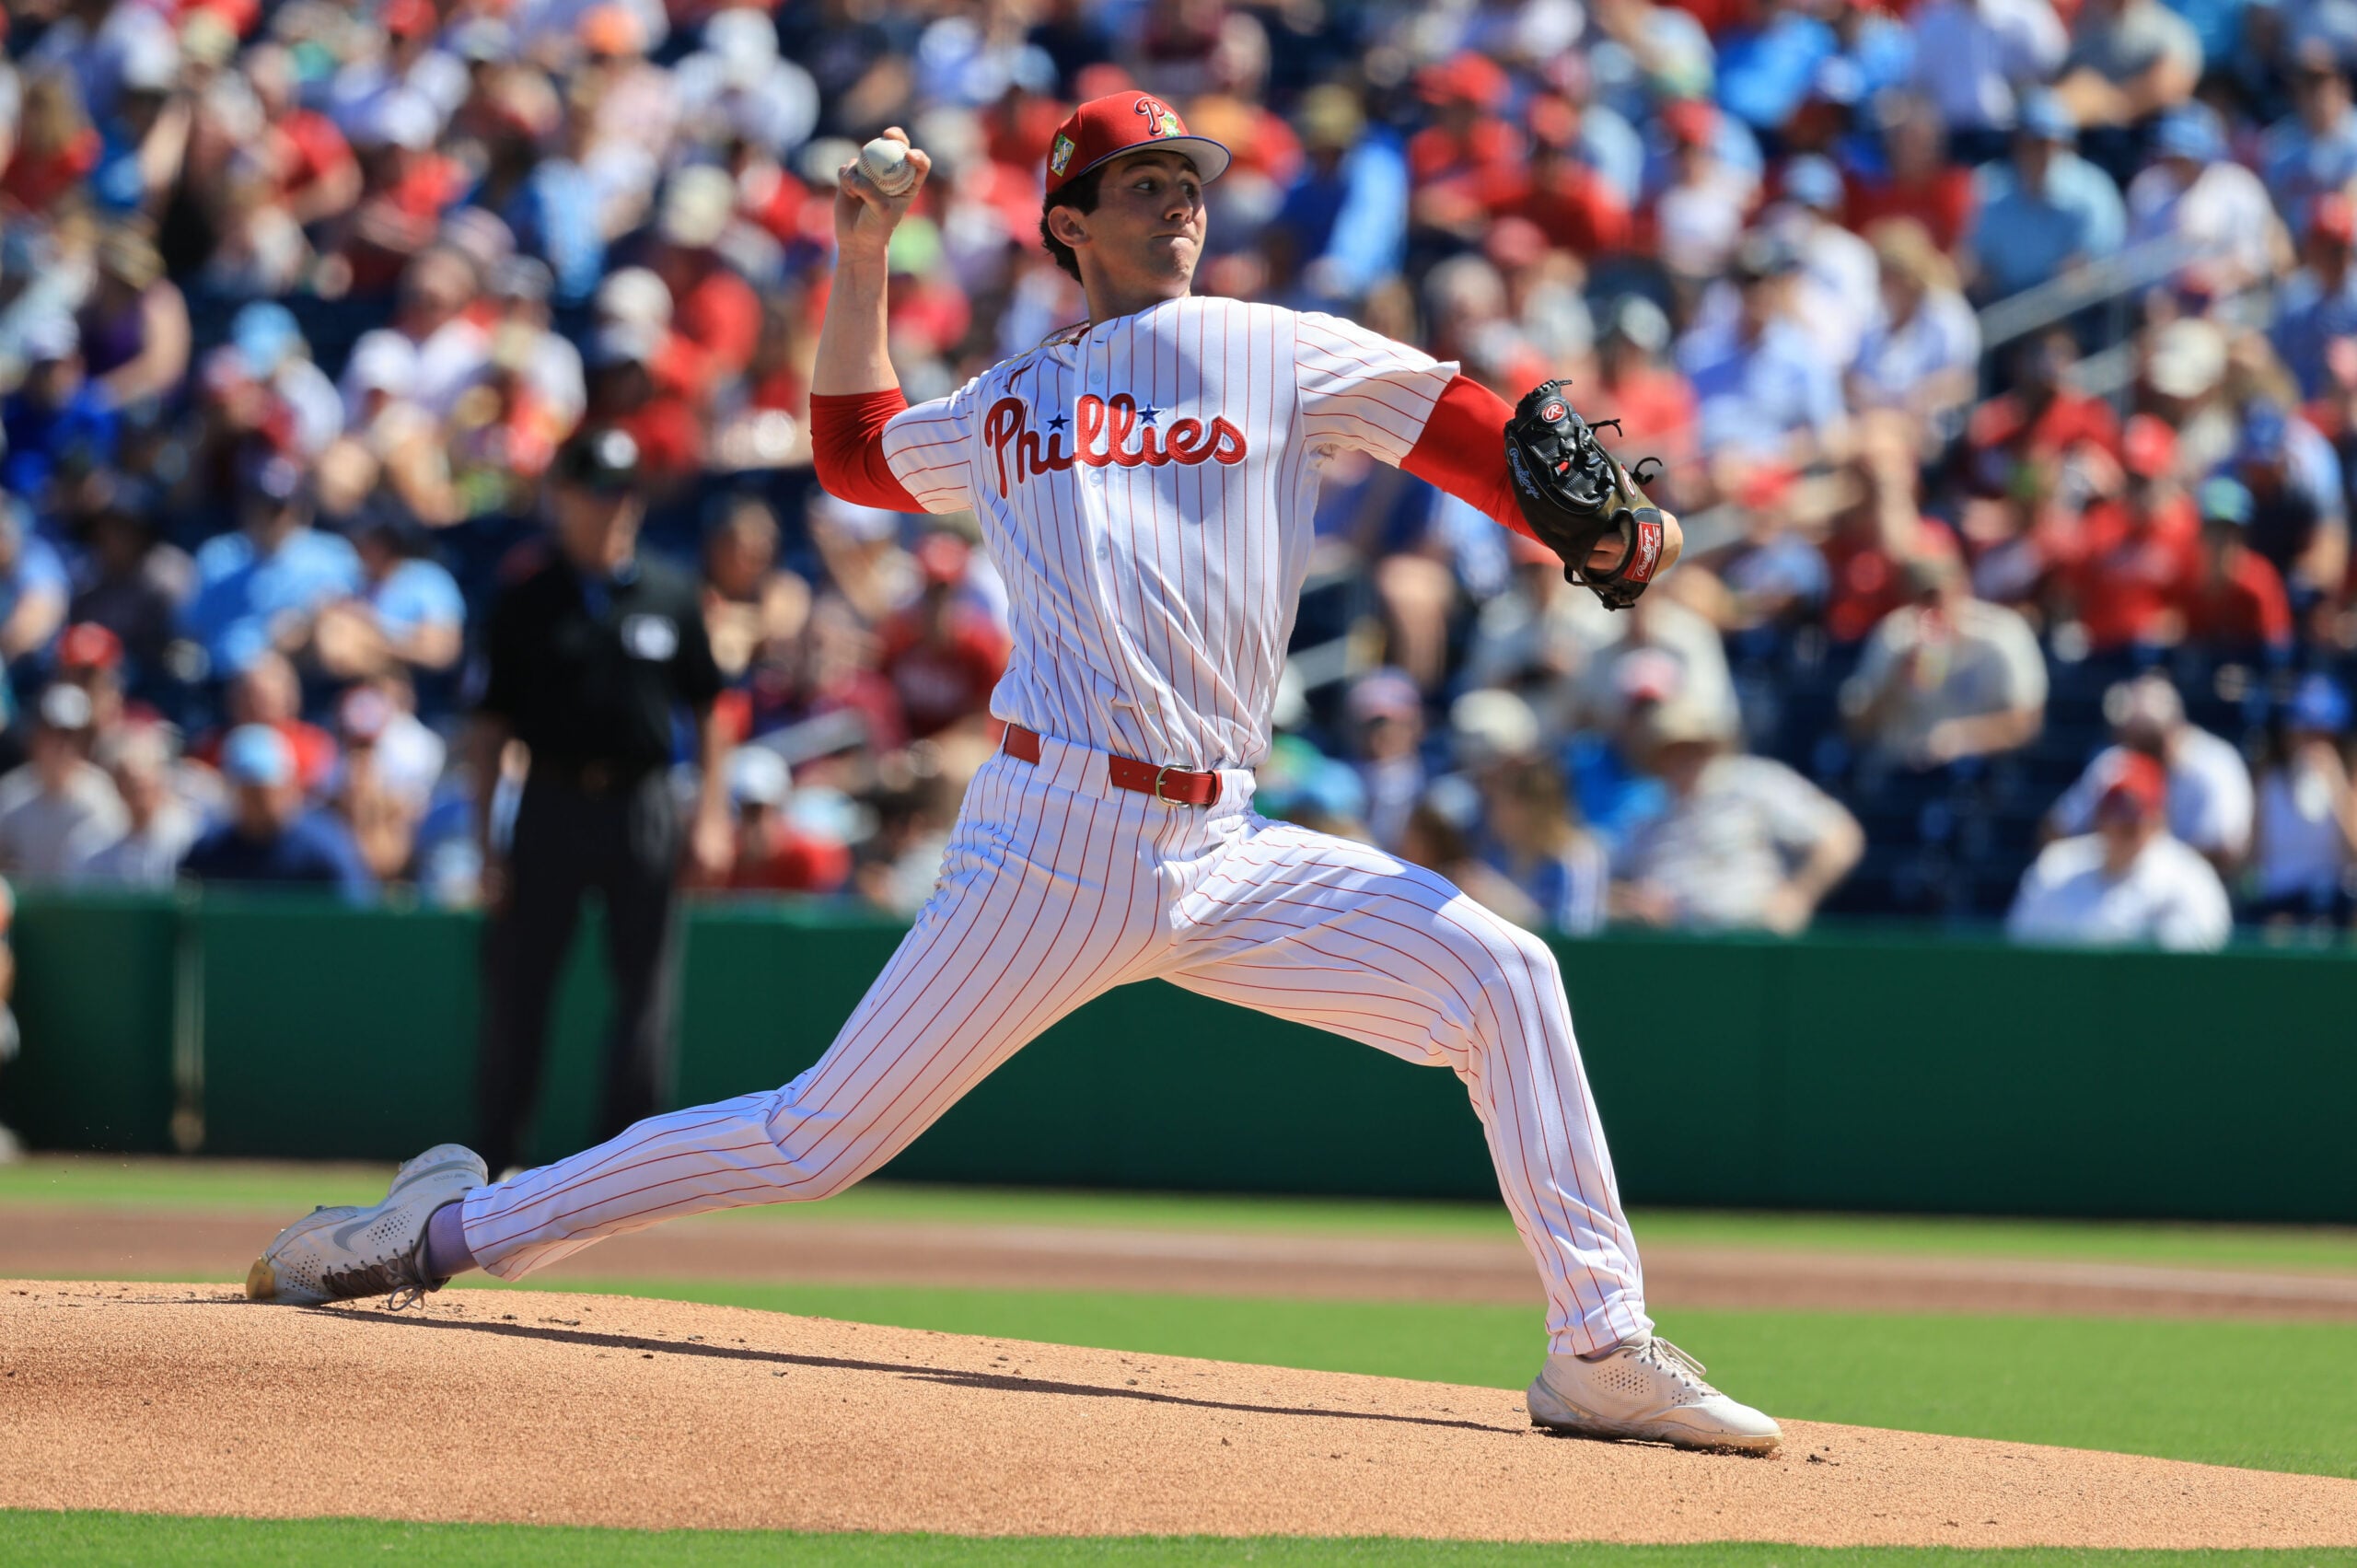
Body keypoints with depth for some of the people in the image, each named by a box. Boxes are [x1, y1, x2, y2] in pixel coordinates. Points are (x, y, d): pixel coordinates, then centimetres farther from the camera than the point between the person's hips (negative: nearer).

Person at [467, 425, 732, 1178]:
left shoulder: (669, 595, 8)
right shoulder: (527, 601, 2)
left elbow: (706, 711, 11)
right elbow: (492, 722, 3)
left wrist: (711, 812, 2)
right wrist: (484, 835, -3)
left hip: (640, 804, 1)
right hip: (553, 800, -1)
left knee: (644, 985, 1)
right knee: (517, 983, 0)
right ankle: (498, 1156, 8)